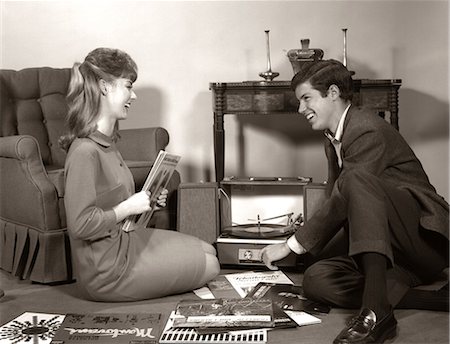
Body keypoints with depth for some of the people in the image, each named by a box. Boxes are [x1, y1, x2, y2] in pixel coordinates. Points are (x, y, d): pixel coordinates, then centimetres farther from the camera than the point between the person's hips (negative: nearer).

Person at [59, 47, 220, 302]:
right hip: (108, 271, -9)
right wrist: (129, 207, -21)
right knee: (210, 266, 0)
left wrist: (145, 201, 2)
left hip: (124, 239, 10)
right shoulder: (85, 151, -26)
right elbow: (80, 225, -29)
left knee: (207, 250, 14)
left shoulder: (106, 142, 6)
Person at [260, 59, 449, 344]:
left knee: (356, 180, -34)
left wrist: (291, 246, -16)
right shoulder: (333, 139, 16)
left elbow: (342, 202, -22)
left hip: (424, 234, -9)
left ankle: (376, 310, -39)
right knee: (315, 280, -16)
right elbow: (338, 202, 22)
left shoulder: (367, 130, -15)